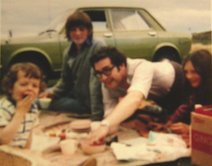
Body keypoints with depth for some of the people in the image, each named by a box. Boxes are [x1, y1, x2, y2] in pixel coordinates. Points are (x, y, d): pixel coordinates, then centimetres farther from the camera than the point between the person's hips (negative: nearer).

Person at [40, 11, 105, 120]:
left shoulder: (98, 48, -18)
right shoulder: (69, 52, 6)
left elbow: (96, 81, -24)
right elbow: (66, 80, 13)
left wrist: (96, 114, -26)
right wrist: (52, 91, -6)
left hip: (89, 102, -7)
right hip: (75, 97, 7)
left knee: (49, 105, -16)